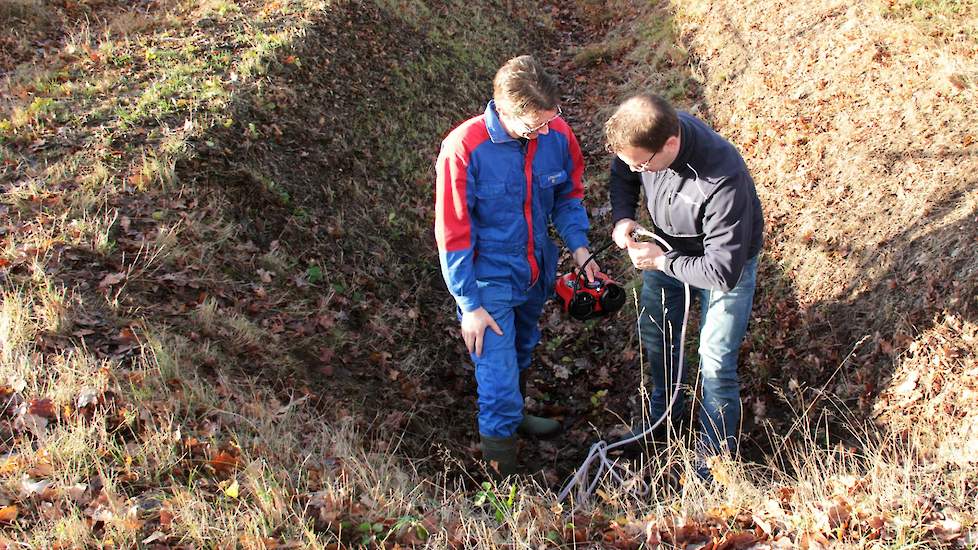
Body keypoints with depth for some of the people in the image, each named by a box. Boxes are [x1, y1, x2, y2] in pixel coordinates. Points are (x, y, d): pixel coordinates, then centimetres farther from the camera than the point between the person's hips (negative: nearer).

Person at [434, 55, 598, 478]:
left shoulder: (557, 134, -14)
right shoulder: (463, 149, -27)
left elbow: (569, 195, 6)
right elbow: (453, 235, -19)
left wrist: (578, 246, -9)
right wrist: (470, 305, -16)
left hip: (536, 273, 5)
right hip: (489, 282, -5)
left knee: (521, 353, 29)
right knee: (499, 377, -4)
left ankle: (514, 416, 58)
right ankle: (503, 482, 14)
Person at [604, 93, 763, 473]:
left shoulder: (723, 181, -44)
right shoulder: (648, 133, -26)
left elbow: (723, 272, -37)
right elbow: (621, 176, -1)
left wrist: (661, 262, -29)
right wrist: (622, 217, -19)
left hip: (727, 261, -6)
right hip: (668, 245, 6)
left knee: (715, 364, 0)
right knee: (655, 333, 20)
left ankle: (716, 453, 25)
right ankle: (664, 416, 47)